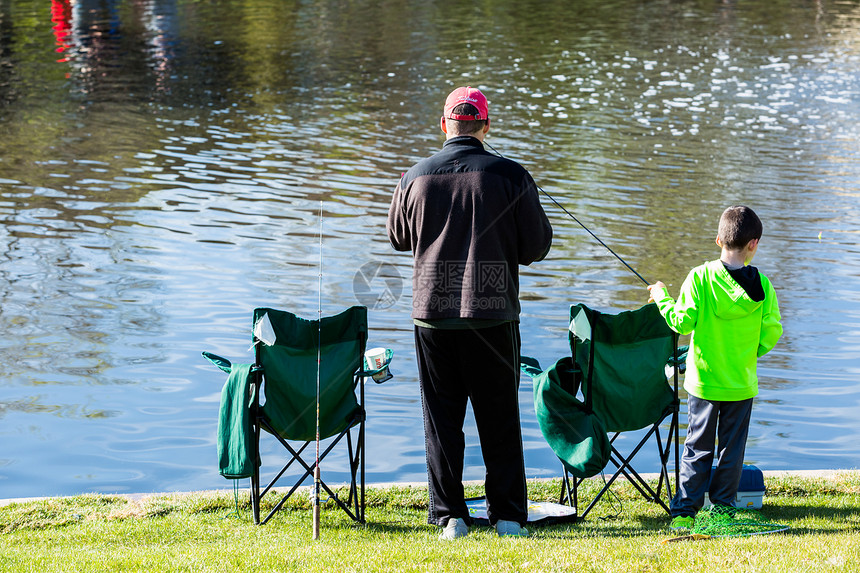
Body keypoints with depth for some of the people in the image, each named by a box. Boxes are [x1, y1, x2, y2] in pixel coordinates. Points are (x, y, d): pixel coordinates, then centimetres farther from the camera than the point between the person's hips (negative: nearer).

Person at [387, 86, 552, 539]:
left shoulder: (415, 178, -3)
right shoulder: (510, 176, -7)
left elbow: (398, 238, 12)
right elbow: (537, 246, -1)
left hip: (433, 312, 1)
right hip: (494, 311, 0)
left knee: (441, 417, 8)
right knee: (499, 418, 10)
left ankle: (450, 516, 9)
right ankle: (507, 515, 13)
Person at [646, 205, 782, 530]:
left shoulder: (700, 277, -13)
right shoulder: (762, 286, -7)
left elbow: (683, 322, -14)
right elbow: (772, 333, -3)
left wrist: (662, 297, 3)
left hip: (704, 380, 0)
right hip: (742, 382, 1)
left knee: (698, 447, 8)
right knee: (732, 448, 12)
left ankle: (685, 511, 8)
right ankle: (722, 508, 16)